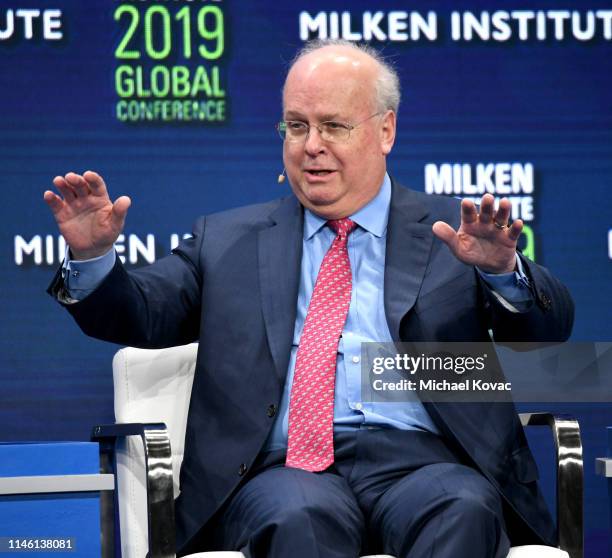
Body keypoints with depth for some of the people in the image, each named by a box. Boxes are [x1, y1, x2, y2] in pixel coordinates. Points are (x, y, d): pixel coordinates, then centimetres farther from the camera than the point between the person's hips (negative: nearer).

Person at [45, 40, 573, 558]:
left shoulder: (453, 233, 15)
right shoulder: (228, 241, 21)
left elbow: (549, 327, 5)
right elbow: (138, 315, 14)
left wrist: (502, 270, -17)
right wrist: (93, 257, -7)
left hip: (418, 461, 0)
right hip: (282, 467, 0)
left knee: (463, 510, -35)